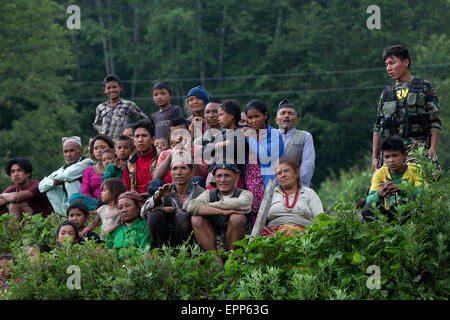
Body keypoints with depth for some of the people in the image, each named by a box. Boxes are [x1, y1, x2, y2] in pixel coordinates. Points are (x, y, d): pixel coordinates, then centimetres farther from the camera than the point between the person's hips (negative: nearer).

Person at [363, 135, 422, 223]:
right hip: (388, 215, 2)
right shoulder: (380, 173, 1)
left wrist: (400, 189, -37)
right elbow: (369, 200, -10)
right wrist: (379, 194, -35)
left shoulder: (414, 171, -5)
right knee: (368, 209, -26)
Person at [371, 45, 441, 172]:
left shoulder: (425, 87, 10)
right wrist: (374, 157, 13)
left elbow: (435, 122, 4)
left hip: (417, 149, -4)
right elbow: (377, 127, 21)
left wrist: (432, 149, -9)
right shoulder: (386, 93, 21)